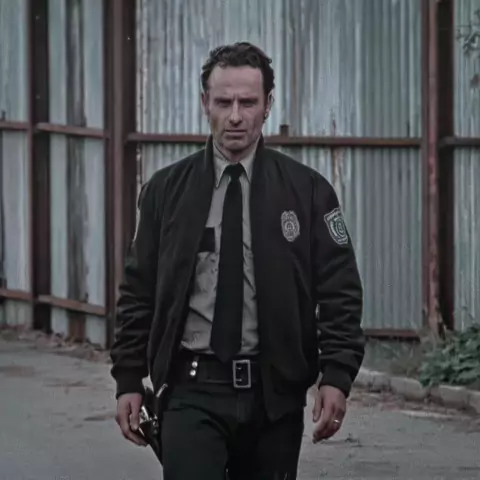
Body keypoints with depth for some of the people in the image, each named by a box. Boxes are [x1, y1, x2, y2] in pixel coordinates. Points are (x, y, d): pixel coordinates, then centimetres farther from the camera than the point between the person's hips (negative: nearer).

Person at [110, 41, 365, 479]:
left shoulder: (307, 191, 2)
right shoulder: (166, 190, 5)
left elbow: (340, 291, -1)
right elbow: (139, 291, 8)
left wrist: (336, 377, -11)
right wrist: (128, 380, 3)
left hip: (274, 392, 1)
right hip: (192, 392, -1)